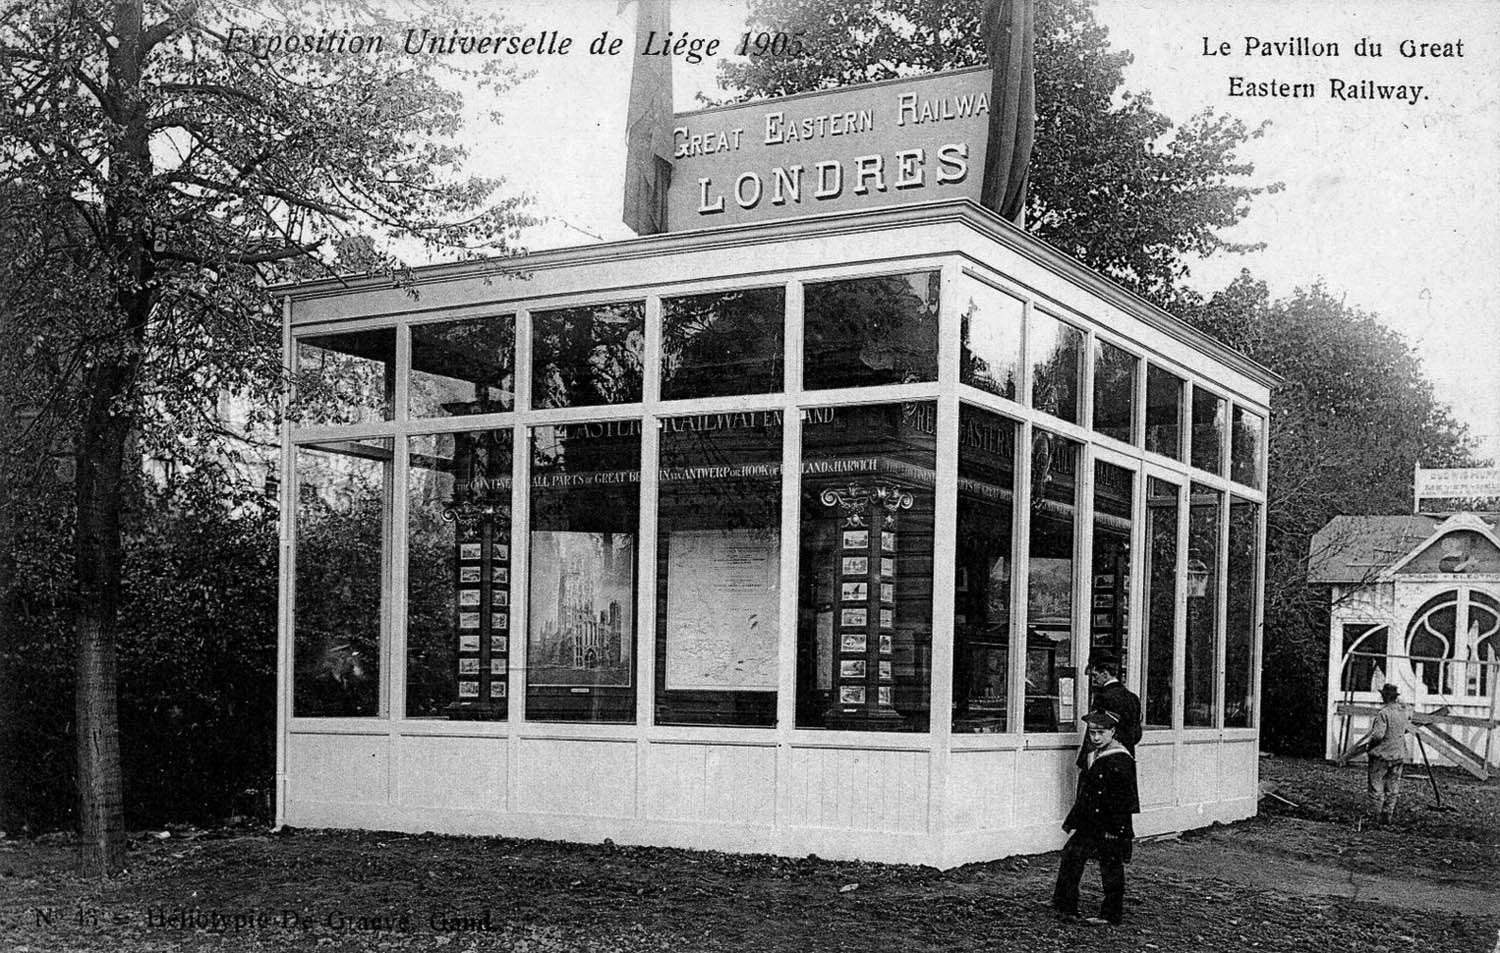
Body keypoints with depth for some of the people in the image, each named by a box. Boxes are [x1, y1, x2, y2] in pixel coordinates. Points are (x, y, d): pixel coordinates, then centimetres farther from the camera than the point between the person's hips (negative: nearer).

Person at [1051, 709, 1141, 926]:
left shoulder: (1120, 761, -15)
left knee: (1111, 868, 1)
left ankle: (1111, 915, 12)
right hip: (1089, 823, 9)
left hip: (1111, 827, -8)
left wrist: (1115, 828, -20)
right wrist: (1072, 819, 20)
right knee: (1071, 854, 7)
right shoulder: (1093, 756, 11)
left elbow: (1125, 798, -18)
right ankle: (1066, 907, 16)